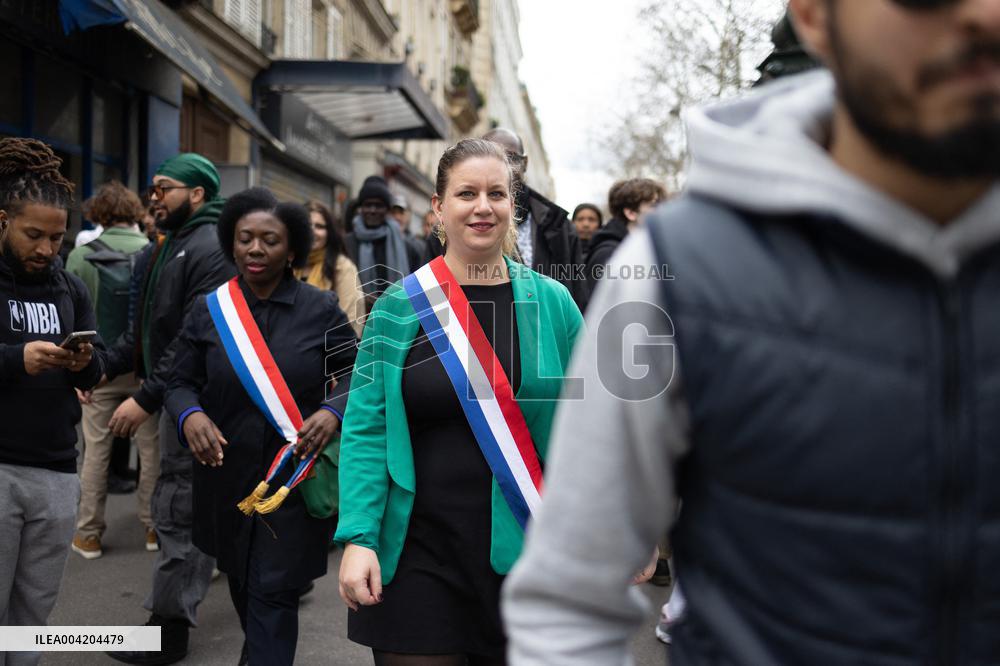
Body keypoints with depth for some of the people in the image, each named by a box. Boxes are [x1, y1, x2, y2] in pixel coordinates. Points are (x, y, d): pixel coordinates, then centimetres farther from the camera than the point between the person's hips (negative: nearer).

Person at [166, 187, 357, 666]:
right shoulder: (208, 311, 0)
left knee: (273, 593, -5)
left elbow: (356, 373, -1)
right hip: (228, 477, 4)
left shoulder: (321, 309, -6)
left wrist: (333, 411, -21)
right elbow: (182, 382, 4)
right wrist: (191, 415, -17)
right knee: (243, 586, 21)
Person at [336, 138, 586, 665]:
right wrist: (358, 537, -13)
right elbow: (366, 430, -4)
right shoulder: (400, 306, -3)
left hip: (527, 550, 1)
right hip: (420, 552, -1)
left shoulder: (552, 303, 1)